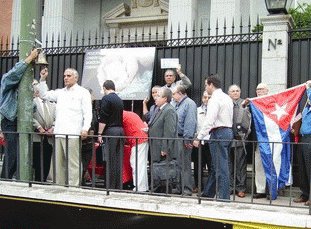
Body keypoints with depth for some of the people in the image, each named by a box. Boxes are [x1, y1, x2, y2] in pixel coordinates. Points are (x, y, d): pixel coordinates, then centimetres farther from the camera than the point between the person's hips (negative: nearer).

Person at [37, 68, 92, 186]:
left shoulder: (83, 92, 4)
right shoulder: (60, 92, 22)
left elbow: (88, 113, -4)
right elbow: (44, 95, 28)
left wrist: (85, 128, -17)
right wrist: (43, 80, 16)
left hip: (73, 134, -6)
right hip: (59, 133, 6)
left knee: (73, 163, -7)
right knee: (59, 162, 8)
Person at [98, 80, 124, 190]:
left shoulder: (106, 98, -5)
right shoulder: (119, 100, 17)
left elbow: (103, 118, -11)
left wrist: (99, 133, -9)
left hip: (110, 131, -7)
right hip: (120, 130, 7)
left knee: (110, 160, -4)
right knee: (119, 160, 8)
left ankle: (111, 186, -1)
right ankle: (119, 186, 12)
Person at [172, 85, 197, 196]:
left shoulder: (189, 104, -8)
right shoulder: (178, 105, 21)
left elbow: (190, 123, -16)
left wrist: (187, 139, -20)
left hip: (184, 138, -9)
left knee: (185, 164, -6)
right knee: (177, 163, 11)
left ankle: (187, 189, 0)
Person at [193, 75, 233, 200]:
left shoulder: (215, 98, -13)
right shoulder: (228, 98, 16)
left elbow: (209, 120, -22)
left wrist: (199, 137, -21)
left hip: (219, 133, -10)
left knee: (221, 167, -5)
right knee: (215, 166, 16)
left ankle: (223, 197, 0)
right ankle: (208, 194, 26)